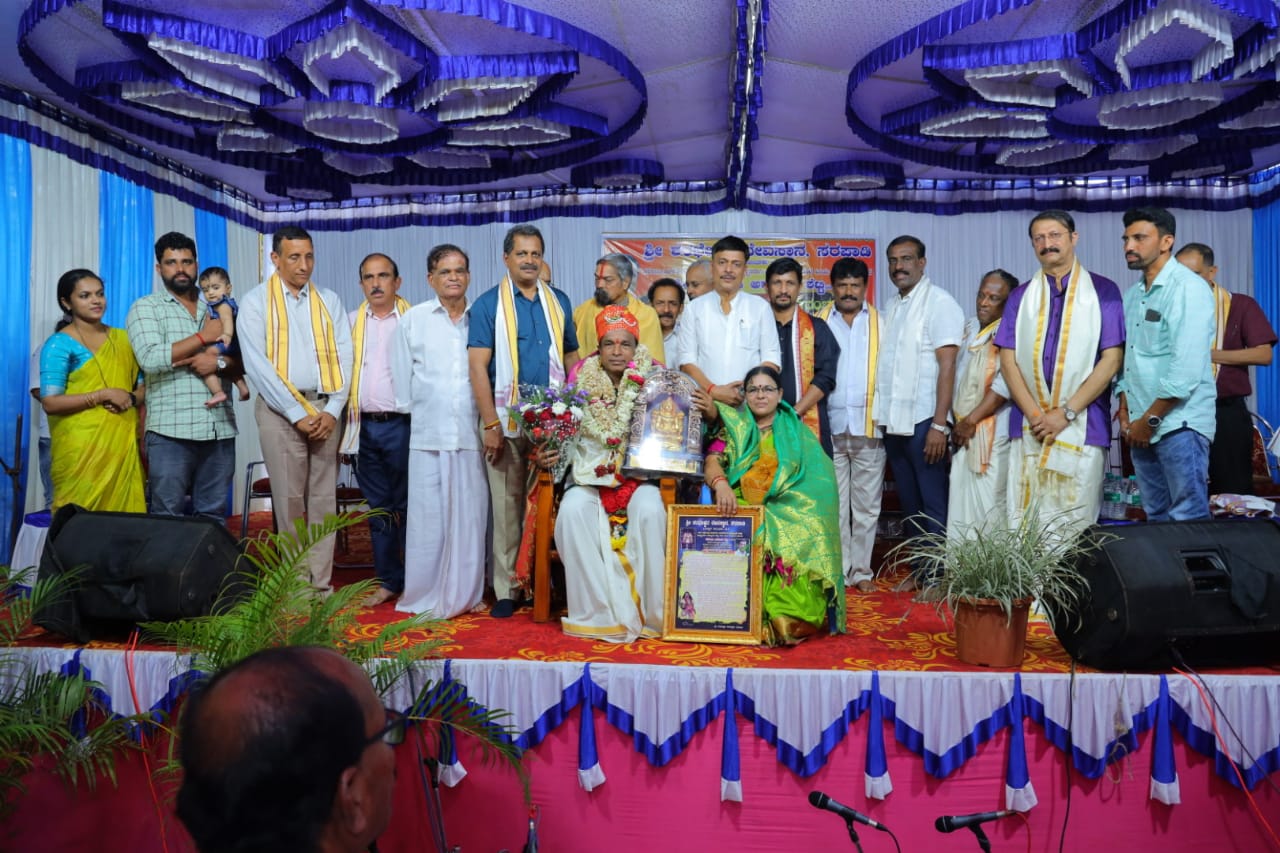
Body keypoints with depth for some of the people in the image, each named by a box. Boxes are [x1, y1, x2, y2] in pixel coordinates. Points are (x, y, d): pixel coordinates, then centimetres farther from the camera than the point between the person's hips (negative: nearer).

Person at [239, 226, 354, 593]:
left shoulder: (329, 301, 11)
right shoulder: (255, 301, 1)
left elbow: (343, 357, 6)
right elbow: (257, 364, -7)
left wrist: (333, 410, -7)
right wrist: (297, 413, -12)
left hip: (325, 409, 3)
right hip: (281, 409, -3)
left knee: (324, 499, 3)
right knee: (290, 500, 1)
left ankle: (321, 585, 8)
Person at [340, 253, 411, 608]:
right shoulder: (351, 322, 12)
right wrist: (341, 424, 6)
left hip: (402, 423, -4)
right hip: (365, 425, 4)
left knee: (407, 505, 2)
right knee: (378, 508, 10)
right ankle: (388, 580, 20)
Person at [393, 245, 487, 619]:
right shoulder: (414, 319, 7)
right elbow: (402, 376, 10)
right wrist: (412, 411, 10)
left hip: (472, 434, 1)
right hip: (428, 434, -1)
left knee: (470, 515, 4)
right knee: (427, 515, 1)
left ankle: (464, 594, 16)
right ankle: (425, 596, 12)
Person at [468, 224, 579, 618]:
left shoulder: (558, 302, 11)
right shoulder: (487, 304, 1)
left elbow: (572, 359, 14)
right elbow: (478, 366, -5)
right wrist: (490, 424, -12)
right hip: (508, 420, -2)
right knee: (507, 505, 2)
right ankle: (507, 589, 11)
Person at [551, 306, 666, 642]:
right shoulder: (583, 383, 7)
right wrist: (550, 455, -7)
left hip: (639, 475, -1)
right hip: (590, 477, 1)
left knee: (649, 510, -32)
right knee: (572, 510, -29)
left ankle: (651, 612, -16)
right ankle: (596, 613, -19)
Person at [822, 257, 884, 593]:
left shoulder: (880, 323, 9)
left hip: (869, 426, 0)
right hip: (830, 426, 0)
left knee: (866, 505, 5)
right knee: (833, 503, 4)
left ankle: (862, 570, 15)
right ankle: (838, 570, 12)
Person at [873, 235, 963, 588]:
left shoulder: (939, 302, -7)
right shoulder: (891, 305, 14)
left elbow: (947, 366, -13)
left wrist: (939, 425, -18)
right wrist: (880, 414, 7)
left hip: (923, 420, -7)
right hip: (893, 420, 7)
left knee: (933, 502, 0)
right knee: (909, 502, 13)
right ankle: (920, 568, 23)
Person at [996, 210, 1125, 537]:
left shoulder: (1103, 291, 5)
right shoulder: (1020, 297, 13)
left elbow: (1111, 359, -2)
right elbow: (1008, 361, 6)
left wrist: (1065, 413, -10)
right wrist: (1035, 415, -7)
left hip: (1083, 426, -2)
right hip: (1028, 426, 2)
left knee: (1075, 523, -3)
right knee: (1024, 522, -1)